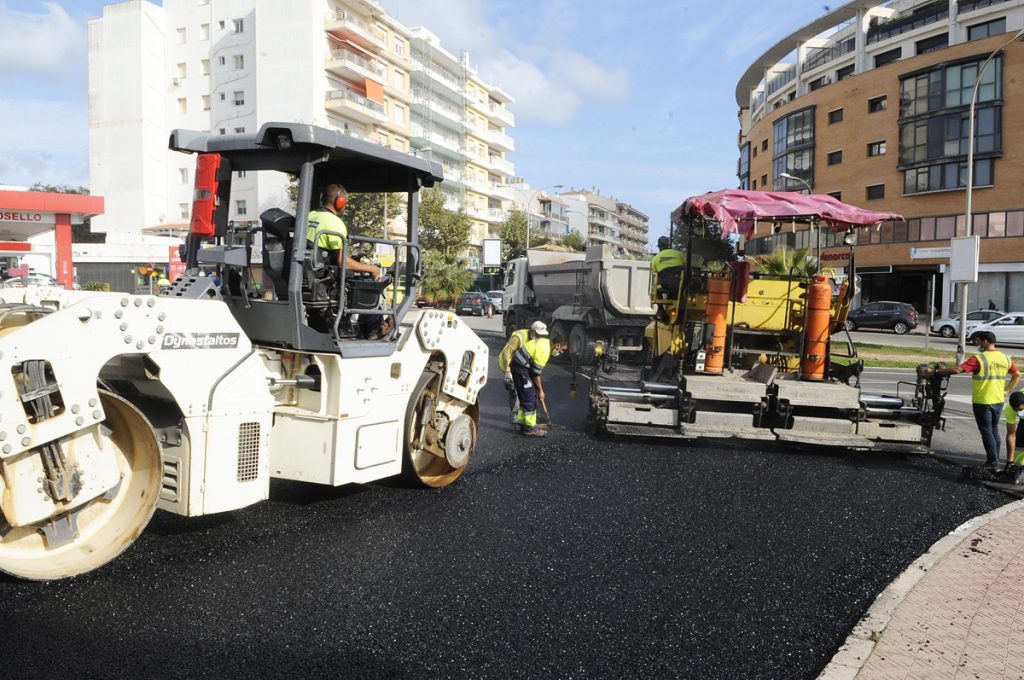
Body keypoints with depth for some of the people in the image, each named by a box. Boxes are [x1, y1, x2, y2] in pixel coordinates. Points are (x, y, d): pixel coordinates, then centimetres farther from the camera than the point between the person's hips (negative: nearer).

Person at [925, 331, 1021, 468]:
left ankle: (993, 462, 5)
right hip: (998, 401, 6)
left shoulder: (979, 359, -18)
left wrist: (935, 371, -22)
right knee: (994, 430, 20)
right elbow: (1017, 375, 11)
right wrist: (1007, 391, 12)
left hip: (982, 402, -6)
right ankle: (995, 458, 28)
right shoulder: (1005, 358, 3)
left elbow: (957, 369, -27)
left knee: (987, 432, 3)